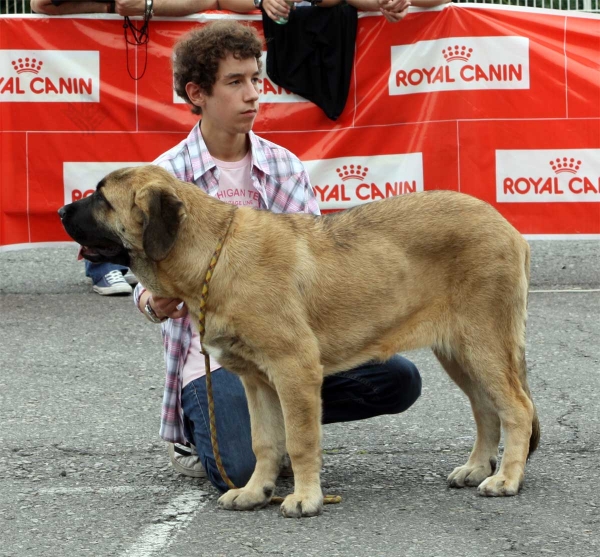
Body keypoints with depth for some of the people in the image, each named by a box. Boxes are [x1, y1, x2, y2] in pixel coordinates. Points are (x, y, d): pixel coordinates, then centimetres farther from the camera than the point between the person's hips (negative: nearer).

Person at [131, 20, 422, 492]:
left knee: (399, 381, -16)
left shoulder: (285, 166, 7)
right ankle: (198, 433, 8)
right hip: (212, 353, -4)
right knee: (245, 471, -28)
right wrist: (154, 303, -30)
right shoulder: (167, 176, -3)